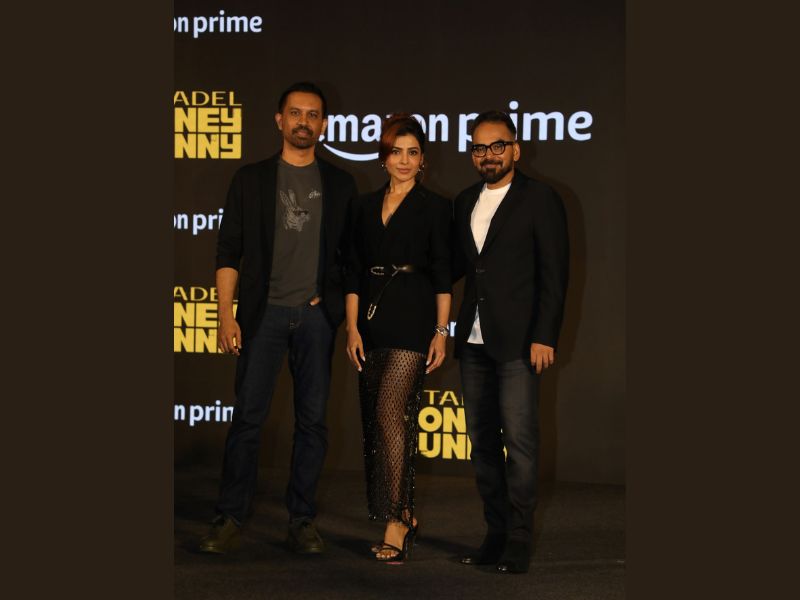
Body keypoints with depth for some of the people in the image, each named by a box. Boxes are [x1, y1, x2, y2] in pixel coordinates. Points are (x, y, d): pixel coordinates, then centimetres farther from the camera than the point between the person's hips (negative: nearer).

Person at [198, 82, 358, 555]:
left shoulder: (340, 185, 10)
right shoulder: (251, 179, 7)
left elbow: (351, 255, 13)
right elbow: (229, 252, 4)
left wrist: (340, 307, 3)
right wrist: (226, 315, -5)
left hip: (317, 316, 1)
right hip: (263, 313, -1)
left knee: (313, 419, 3)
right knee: (248, 416, -4)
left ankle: (302, 520, 12)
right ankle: (231, 520, 3)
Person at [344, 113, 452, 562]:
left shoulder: (435, 207, 1)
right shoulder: (367, 206, 13)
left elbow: (442, 274, -2)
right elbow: (355, 271, 11)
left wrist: (442, 331, -7)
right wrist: (353, 327, 3)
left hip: (413, 320, -5)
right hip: (372, 321, 5)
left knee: (391, 412, -16)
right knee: (375, 419, 6)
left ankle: (396, 521, -12)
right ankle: (406, 514, 17)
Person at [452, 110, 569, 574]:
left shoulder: (540, 199, -2)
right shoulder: (465, 202, 16)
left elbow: (554, 273, -7)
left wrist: (544, 337, -13)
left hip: (517, 341, -6)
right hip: (473, 340, 6)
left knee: (519, 440, -8)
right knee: (483, 440, 9)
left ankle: (519, 540, 0)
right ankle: (496, 533, 18)